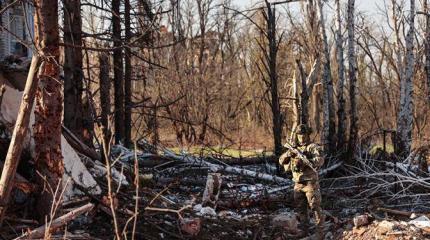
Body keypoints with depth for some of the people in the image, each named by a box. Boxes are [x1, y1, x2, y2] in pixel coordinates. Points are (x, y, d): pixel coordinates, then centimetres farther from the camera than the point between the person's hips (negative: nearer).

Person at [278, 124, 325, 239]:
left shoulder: (313, 147, -6)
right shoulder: (294, 148, 12)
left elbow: (320, 160, -23)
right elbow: (281, 161, 9)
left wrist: (304, 160, -32)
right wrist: (288, 154, -12)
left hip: (310, 183, -6)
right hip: (298, 184, 6)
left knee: (315, 207, -6)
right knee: (300, 208, 12)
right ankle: (304, 230, 23)